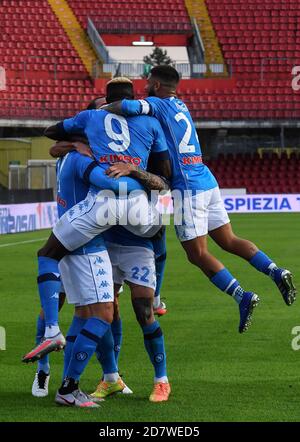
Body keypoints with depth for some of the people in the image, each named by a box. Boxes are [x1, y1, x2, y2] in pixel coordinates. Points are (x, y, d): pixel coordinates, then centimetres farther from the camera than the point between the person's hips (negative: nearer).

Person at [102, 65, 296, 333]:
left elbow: (127, 107, -23)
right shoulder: (180, 107, 18)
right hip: (208, 182, 8)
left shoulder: (157, 105, -7)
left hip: (187, 188, -8)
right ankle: (276, 272, -2)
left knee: (198, 255, -3)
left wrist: (104, 108, -3)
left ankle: (243, 297, -13)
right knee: (229, 241, 14)